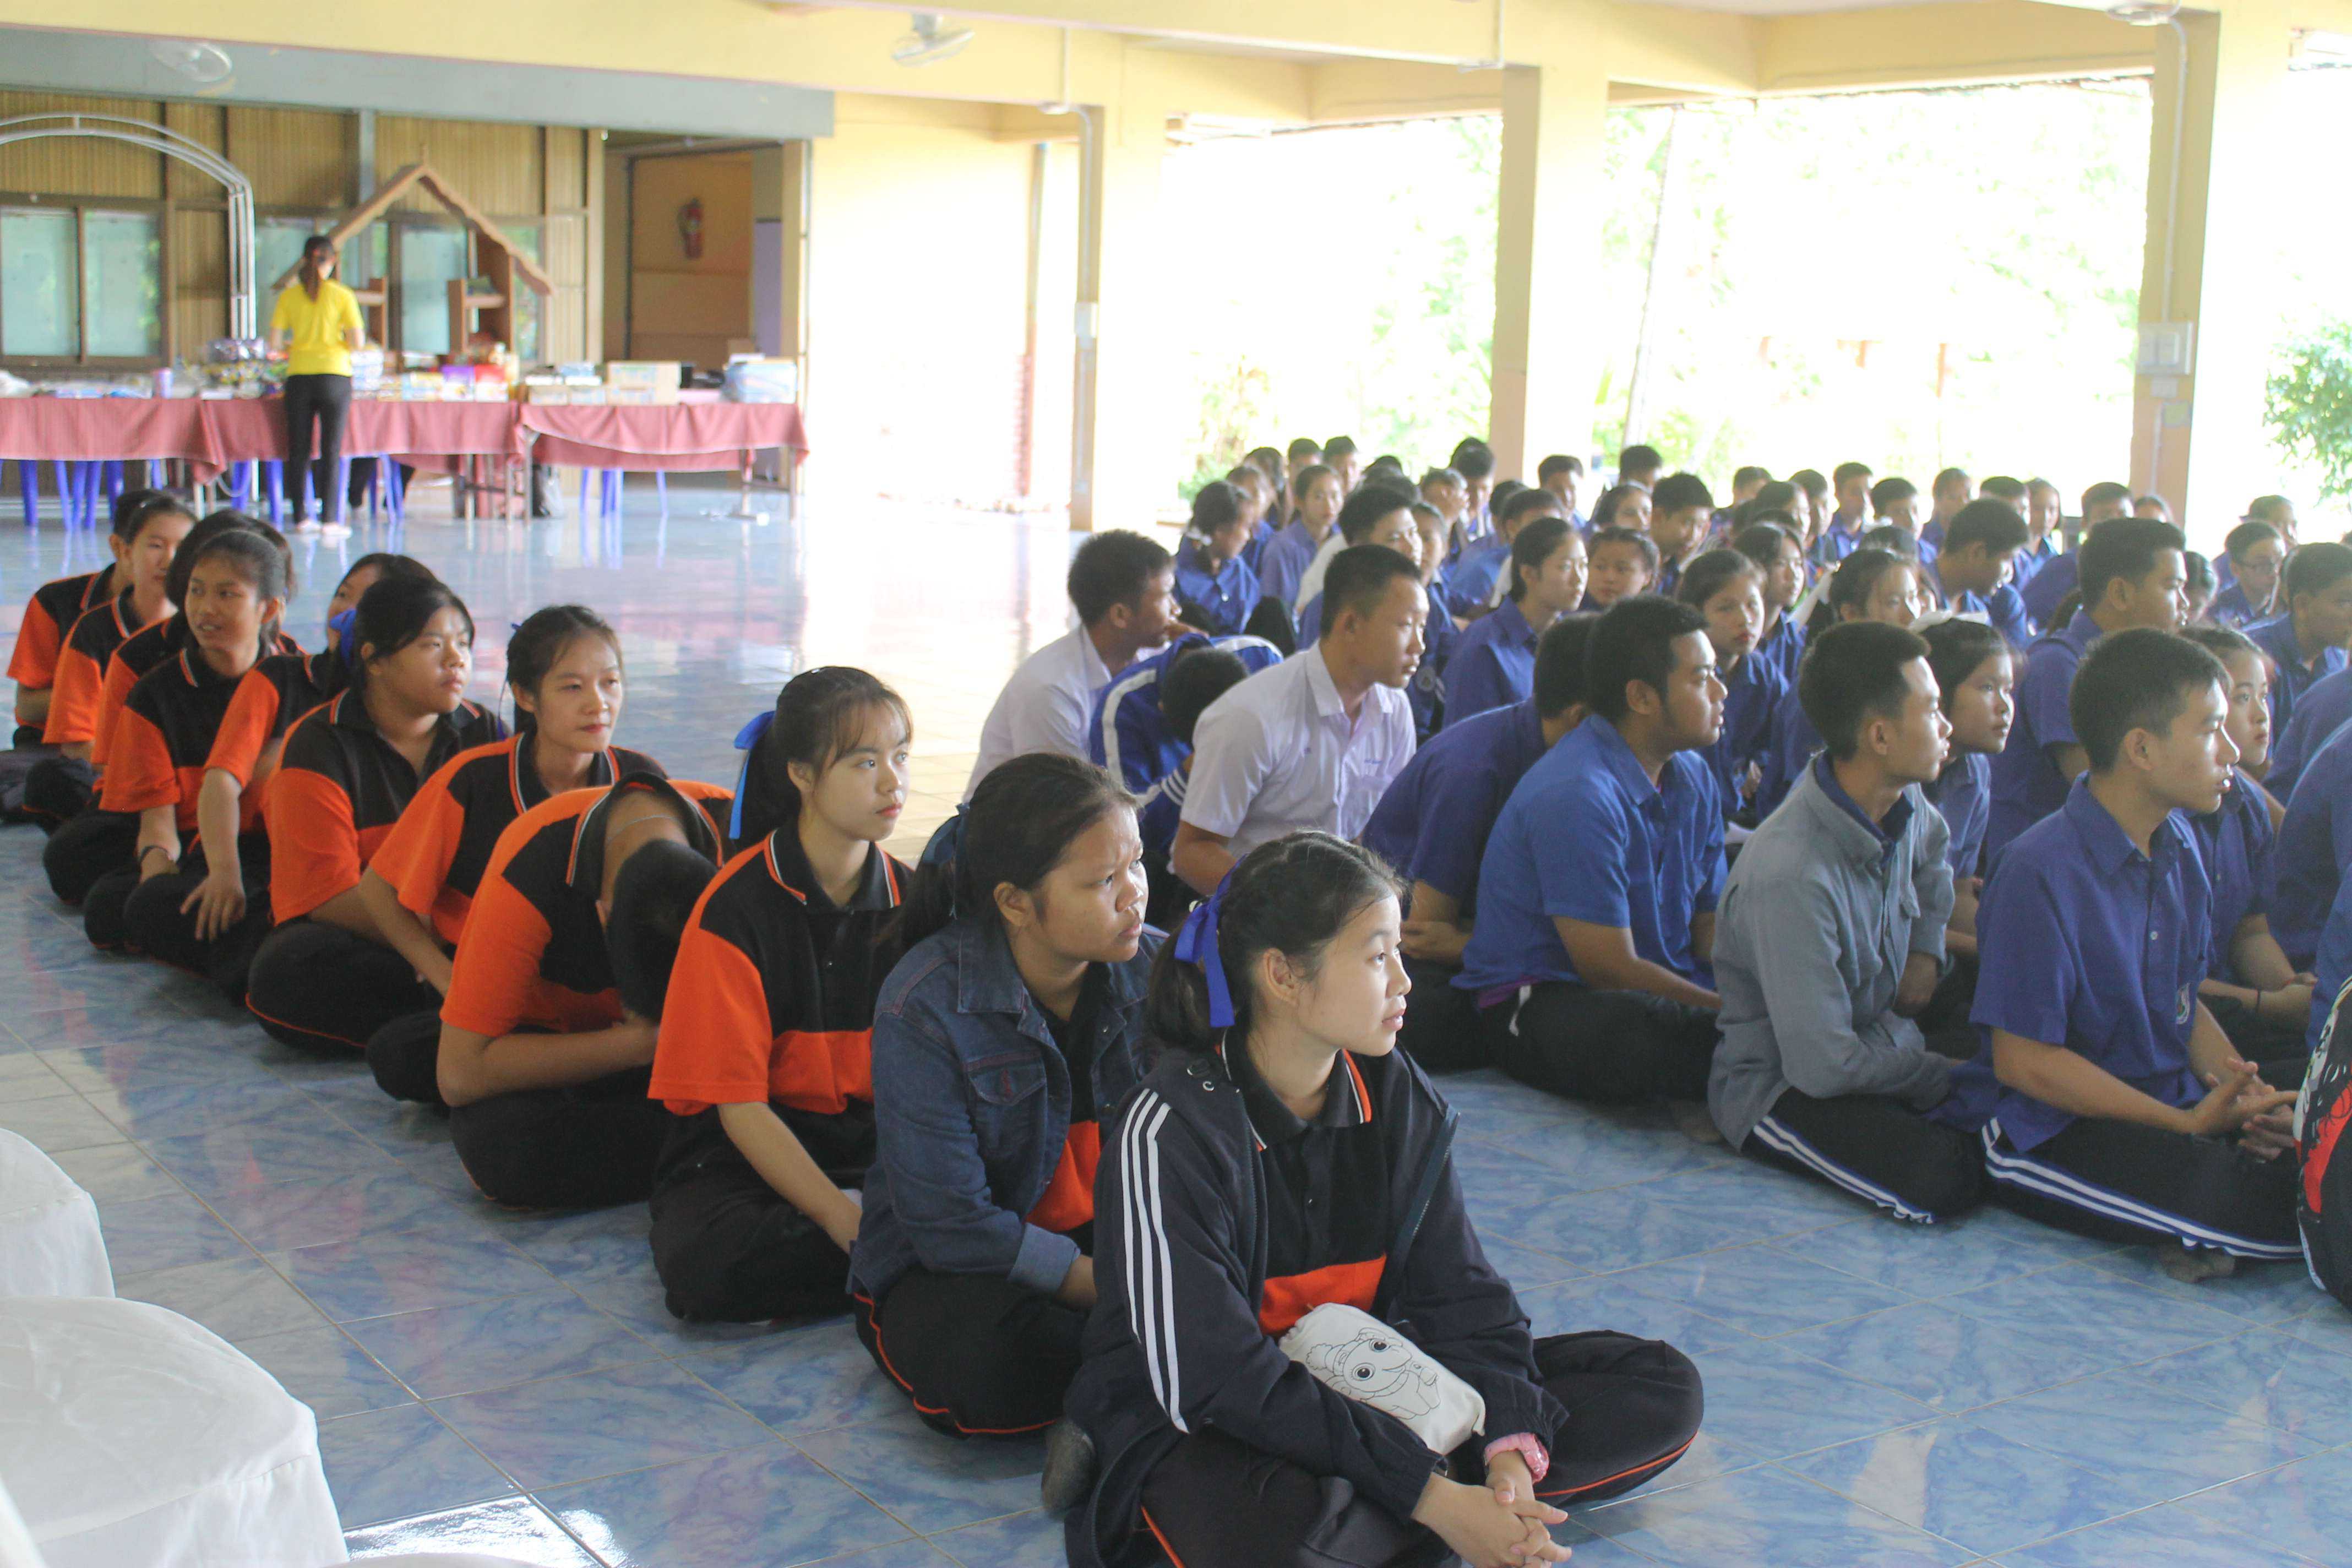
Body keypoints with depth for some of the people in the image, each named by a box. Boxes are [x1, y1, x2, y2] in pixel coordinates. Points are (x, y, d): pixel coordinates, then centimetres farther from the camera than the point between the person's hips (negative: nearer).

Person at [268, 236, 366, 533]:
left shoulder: (289, 296, 4)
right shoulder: (343, 296, -2)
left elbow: (275, 342, 0)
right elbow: (358, 341, -6)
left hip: (299, 375, 2)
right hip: (334, 375, -2)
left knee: (299, 449, 8)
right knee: (331, 449, 0)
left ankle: (302, 516, 7)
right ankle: (330, 517, -4)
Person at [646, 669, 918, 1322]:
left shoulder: (910, 897, 3)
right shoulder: (736, 908, -11)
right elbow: (740, 1104, -14)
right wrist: (848, 1221, -23)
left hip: (875, 1145, 2)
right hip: (747, 1153, -2)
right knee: (705, 1268, -36)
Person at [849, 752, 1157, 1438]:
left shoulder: (1155, 968, -5)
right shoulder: (923, 1005, -20)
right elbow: (951, 1225, -21)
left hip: (1112, 1239, 3)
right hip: (942, 1270, -3)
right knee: (989, 1369, -37)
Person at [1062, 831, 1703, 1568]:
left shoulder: (1397, 1095, 0)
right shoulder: (1172, 1128, -20)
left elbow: (1460, 1294, 1)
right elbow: (1211, 1380, -24)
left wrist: (1510, 1448, -19)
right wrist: (1434, 1498, -26)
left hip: (1361, 1391, 7)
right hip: (1192, 1424, -7)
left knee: (1661, 1389, -4)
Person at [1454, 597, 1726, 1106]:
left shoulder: (1693, 778, 11)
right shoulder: (1576, 796, -18)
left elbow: (1711, 925, 13)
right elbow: (1610, 971, -17)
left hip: (1663, 988, 8)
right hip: (1535, 1006, -8)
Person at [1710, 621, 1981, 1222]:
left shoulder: (1905, 804, -3)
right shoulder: (1790, 877, -31)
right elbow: (1823, 1067, -28)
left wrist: (1928, 948, 8)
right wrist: (1944, 1080, -13)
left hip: (1883, 1041, 8)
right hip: (1782, 1088, -8)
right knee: (1946, 1176, -30)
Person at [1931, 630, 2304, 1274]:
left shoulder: (2179, 845, 8)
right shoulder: (2042, 871, -19)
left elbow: (2181, 1000, 15)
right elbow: (2023, 1059, -18)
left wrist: (2235, 1084, -7)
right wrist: (2188, 1125, -18)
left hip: (2171, 1096, 9)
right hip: (2042, 1132, -8)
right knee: (2265, 1201, -31)